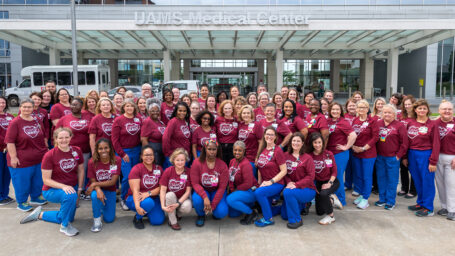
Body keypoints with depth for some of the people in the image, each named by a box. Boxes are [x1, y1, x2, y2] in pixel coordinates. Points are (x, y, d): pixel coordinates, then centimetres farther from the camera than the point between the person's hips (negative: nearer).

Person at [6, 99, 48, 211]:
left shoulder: (37, 120, 6)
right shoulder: (15, 123, -12)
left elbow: (44, 136, 17)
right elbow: (10, 142, -15)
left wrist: (46, 149, 16)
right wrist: (13, 157, -18)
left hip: (39, 158, 6)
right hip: (22, 160, -6)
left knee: (38, 180, 18)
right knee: (22, 182, 7)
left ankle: (35, 198, 38)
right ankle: (21, 202, 25)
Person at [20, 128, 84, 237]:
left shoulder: (77, 151, -6)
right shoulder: (49, 156, -18)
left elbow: (80, 171, 4)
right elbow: (46, 180, -16)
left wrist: (79, 189, -2)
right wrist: (63, 186, -31)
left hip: (72, 188, 6)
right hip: (52, 190, -6)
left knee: (68, 218, 14)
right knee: (70, 195, -39)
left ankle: (40, 214, 37)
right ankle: (64, 226, -16)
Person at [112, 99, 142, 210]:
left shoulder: (138, 120, 6)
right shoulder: (118, 120, -5)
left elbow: (141, 136, 12)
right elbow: (115, 139, -7)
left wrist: (142, 151, 3)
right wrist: (122, 154, -9)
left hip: (136, 150, 4)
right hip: (124, 151, -4)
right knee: (127, 177, -9)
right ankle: (123, 199, 10)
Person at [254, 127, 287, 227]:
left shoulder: (278, 150, -11)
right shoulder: (262, 150, 8)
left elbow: (284, 171, -13)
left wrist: (270, 182, -18)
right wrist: (259, 182, 3)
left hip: (277, 183, -7)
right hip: (264, 183, 7)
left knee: (258, 192, -32)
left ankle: (268, 219, -15)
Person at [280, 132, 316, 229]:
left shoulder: (307, 158, -8)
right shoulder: (286, 155, 3)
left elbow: (310, 176, -13)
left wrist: (296, 184, -23)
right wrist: (289, 182, -18)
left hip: (307, 189, -5)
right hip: (292, 187, 5)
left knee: (287, 192, -34)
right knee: (284, 215, 4)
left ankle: (296, 220, -15)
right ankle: (302, 205, 32)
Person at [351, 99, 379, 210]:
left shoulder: (372, 121, -9)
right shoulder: (355, 120, 7)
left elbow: (375, 137, -13)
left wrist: (363, 148, -15)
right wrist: (353, 146, -7)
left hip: (368, 153, -5)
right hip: (355, 153, 5)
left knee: (367, 176, 2)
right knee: (358, 175, 15)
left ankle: (365, 199, 13)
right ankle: (361, 194, 30)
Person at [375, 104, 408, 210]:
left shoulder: (399, 125, -5)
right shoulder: (378, 124, 6)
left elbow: (404, 143, -6)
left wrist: (398, 155, -9)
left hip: (393, 158, -4)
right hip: (379, 157, 4)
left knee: (392, 180, 4)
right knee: (381, 178, 12)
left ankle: (390, 202, 14)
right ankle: (382, 199, 25)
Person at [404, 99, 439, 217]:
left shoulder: (432, 124, -6)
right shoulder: (410, 123, 7)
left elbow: (436, 144, -8)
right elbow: (406, 141, 10)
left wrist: (433, 162, -11)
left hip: (425, 155, -4)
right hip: (412, 154, 4)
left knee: (427, 181, 2)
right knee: (417, 181, 12)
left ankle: (428, 208, 12)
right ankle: (420, 203, 26)